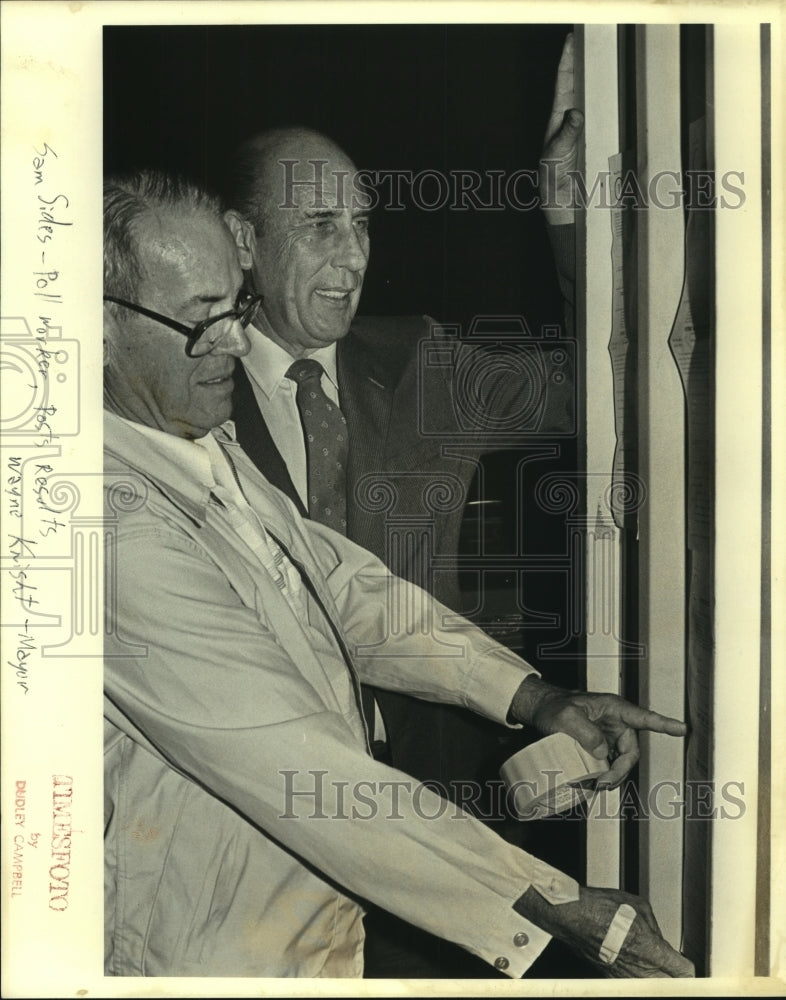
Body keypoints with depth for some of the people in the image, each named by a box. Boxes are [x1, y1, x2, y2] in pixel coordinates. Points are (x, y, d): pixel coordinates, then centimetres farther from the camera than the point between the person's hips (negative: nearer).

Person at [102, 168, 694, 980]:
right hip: (225, 952, -8)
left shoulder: (203, 445, 1)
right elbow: (297, 772, -30)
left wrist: (536, 697, -8)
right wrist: (551, 908, -27)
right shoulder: (127, 528, -30)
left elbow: (337, 579, 2)